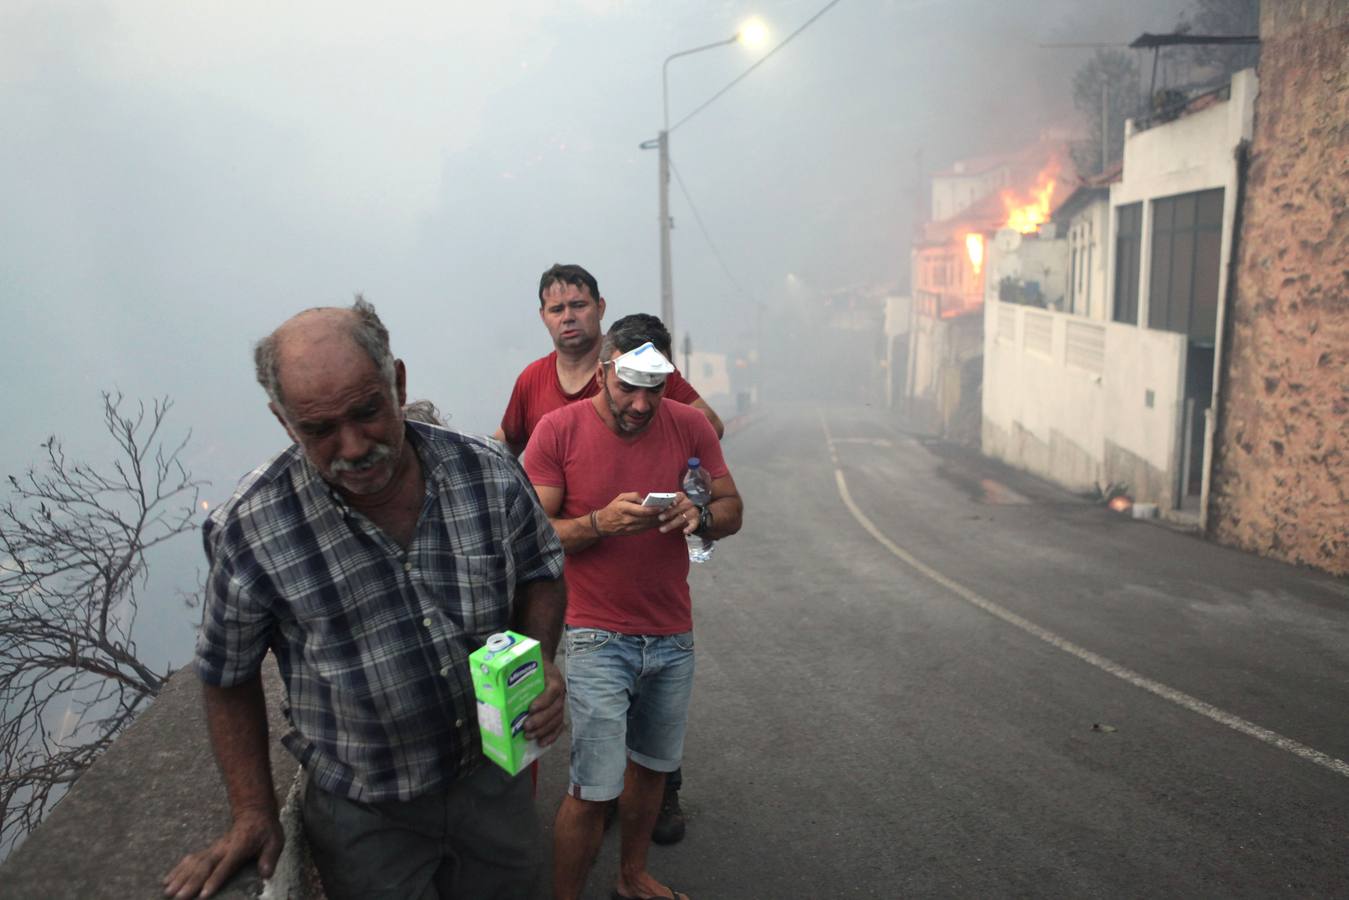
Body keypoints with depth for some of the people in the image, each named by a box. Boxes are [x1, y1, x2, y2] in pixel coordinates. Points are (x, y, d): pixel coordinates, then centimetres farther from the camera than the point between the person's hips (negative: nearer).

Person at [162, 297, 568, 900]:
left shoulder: (491, 473, -15)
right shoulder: (249, 532, -19)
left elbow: (541, 571, 3)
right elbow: (228, 677, -4)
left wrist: (540, 663, -15)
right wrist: (253, 815, -2)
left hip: (496, 778, 3)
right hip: (365, 817, -2)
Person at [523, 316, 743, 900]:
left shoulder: (688, 425, 0)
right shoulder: (559, 429, -9)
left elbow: (733, 509, 5)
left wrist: (701, 516, -17)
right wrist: (603, 521, -25)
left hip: (673, 636, 4)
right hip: (598, 638, -4)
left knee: (652, 765, 20)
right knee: (594, 791, -3)